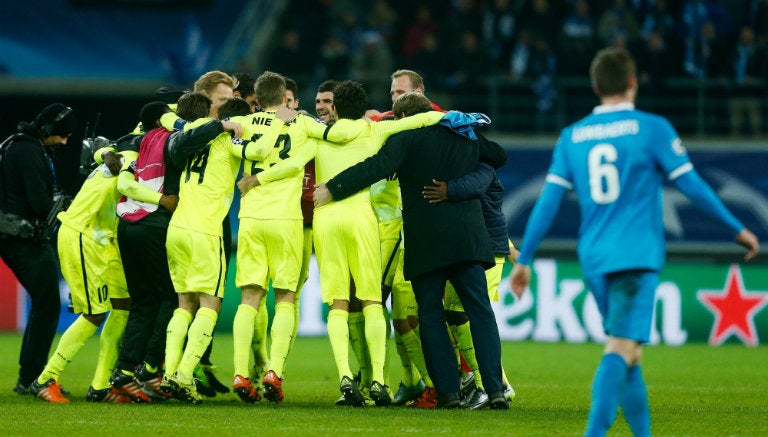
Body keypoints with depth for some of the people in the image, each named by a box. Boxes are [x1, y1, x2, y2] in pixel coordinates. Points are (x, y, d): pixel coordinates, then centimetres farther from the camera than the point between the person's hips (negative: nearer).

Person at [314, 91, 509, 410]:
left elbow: (378, 167, -16)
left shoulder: (406, 137, -1)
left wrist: (333, 188, -16)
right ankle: (495, 389, -6)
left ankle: (447, 390, -1)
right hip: (469, 235, 4)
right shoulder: (464, 135, 15)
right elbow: (498, 155, 31)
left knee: (431, 317, 5)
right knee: (480, 312, 3)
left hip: (427, 240, -4)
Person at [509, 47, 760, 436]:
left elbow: (548, 201, 5)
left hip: (595, 259, 5)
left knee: (626, 351, 17)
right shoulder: (651, 128, -2)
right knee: (621, 349, -14)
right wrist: (738, 229, 7)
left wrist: (523, 259, 9)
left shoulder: (572, 137, 9)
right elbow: (691, 185, -2)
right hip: (637, 255, -5)